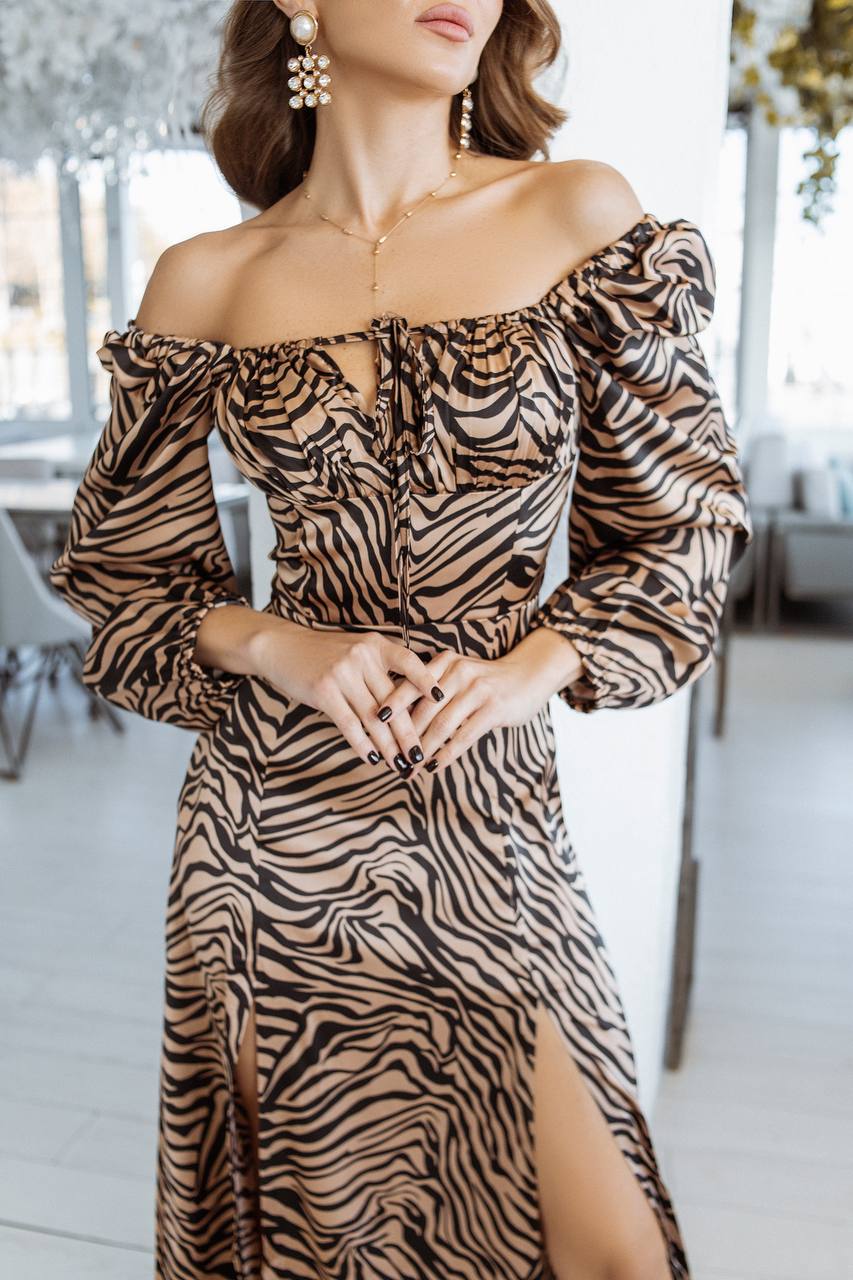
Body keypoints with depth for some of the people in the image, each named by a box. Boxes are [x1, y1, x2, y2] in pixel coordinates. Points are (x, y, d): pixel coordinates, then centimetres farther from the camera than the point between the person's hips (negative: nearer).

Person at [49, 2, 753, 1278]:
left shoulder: (579, 213, -1)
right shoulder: (208, 281, 1)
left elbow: (685, 518, 5)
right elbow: (124, 568, 9)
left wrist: (535, 665, -11)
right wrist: (277, 644, -10)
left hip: (489, 819, 0)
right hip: (275, 818, 1)